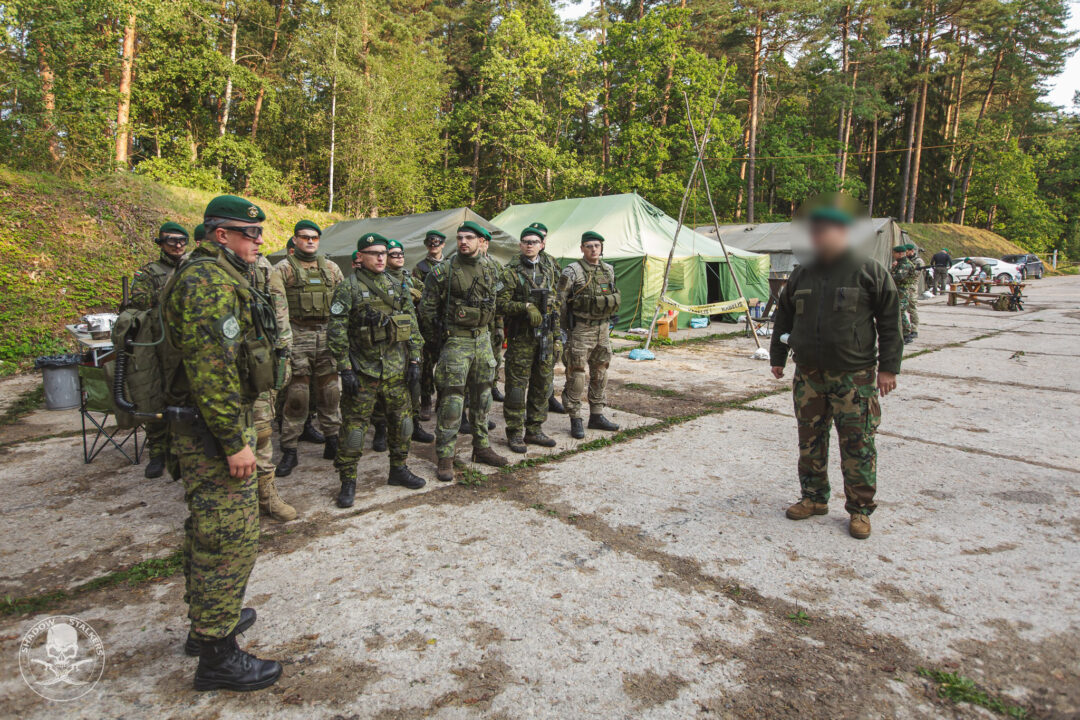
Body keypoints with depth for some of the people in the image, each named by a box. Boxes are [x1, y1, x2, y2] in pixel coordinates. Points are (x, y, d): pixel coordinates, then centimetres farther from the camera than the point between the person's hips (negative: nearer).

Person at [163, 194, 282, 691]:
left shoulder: (216, 276, 16)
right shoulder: (210, 282, -19)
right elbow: (211, 368, -27)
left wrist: (236, 429, 26)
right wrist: (235, 441, -25)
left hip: (205, 426, 11)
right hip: (213, 428, -11)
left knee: (209, 528, 21)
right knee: (230, 536, -4)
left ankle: (207, 620, 37)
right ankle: (217, 654, 9)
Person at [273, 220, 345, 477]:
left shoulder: (331, 268, 12)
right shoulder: (283, 269, 1)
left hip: (327, 336, 3)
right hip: (297, 337, -3)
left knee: (330, 392, 8)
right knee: (296, 395, -1)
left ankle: (333, 441, 21)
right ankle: (289, 451, 8)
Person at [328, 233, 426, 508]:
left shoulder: (397, 286, 10)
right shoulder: (348, 288, -6)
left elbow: (412, 325, 12)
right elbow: (337, 331, -8)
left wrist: (414, 360, 6)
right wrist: (345, 370, -13)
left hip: (396, 370, 5)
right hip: (362, 371, -5)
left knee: (402, 420, 12)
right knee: (354, 426, 0)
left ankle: (399, 469, 29)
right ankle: (347, 481, 13)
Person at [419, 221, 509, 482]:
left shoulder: (490, 271, 7)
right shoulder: (444, 271, -9)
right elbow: (427, 308, -5)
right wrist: (442, 330, -1)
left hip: (483, 339, 5)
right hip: (456, 341, -5)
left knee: (482, 396, 12)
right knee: (451, 399, -6)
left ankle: (482, 448, 25)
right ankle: (445, 458, 2)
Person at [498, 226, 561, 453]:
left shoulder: (549, 270, 12)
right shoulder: (511, 271, -5)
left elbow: (555, 302, 16)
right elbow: (503, 303, -11)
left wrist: (556, 333, 12)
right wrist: (526, 306, -24)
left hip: (545, 335, 6)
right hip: (521, 337, -5)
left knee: (542, 383, 10)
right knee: (517, 385, -1)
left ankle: (534, 430, 22)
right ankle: (514, 433, 9)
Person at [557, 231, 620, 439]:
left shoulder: (609, 270, 10)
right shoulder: (572, 271, -9)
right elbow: (560, 302, -10)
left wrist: (607, 323, 17)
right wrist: (565, 328, -10)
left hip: (603, 329, 6)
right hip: (581, 330, -6)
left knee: (600, 374, 12)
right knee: (576, 375, -5)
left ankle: (597, 416, 23)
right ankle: (575, 420, 4)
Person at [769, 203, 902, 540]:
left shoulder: (869, 272, -2)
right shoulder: (801, 275, 11)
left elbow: (890, 321, -1)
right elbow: (783, 318, 19)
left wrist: (888, 367, -5)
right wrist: (777, 357, 17)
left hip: (854, 376, -4)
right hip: (808, 374, 5)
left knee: (857, 444, -1)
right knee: (810, 440, 11)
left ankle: (860, 509, 13)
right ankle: (814, 497, 26)